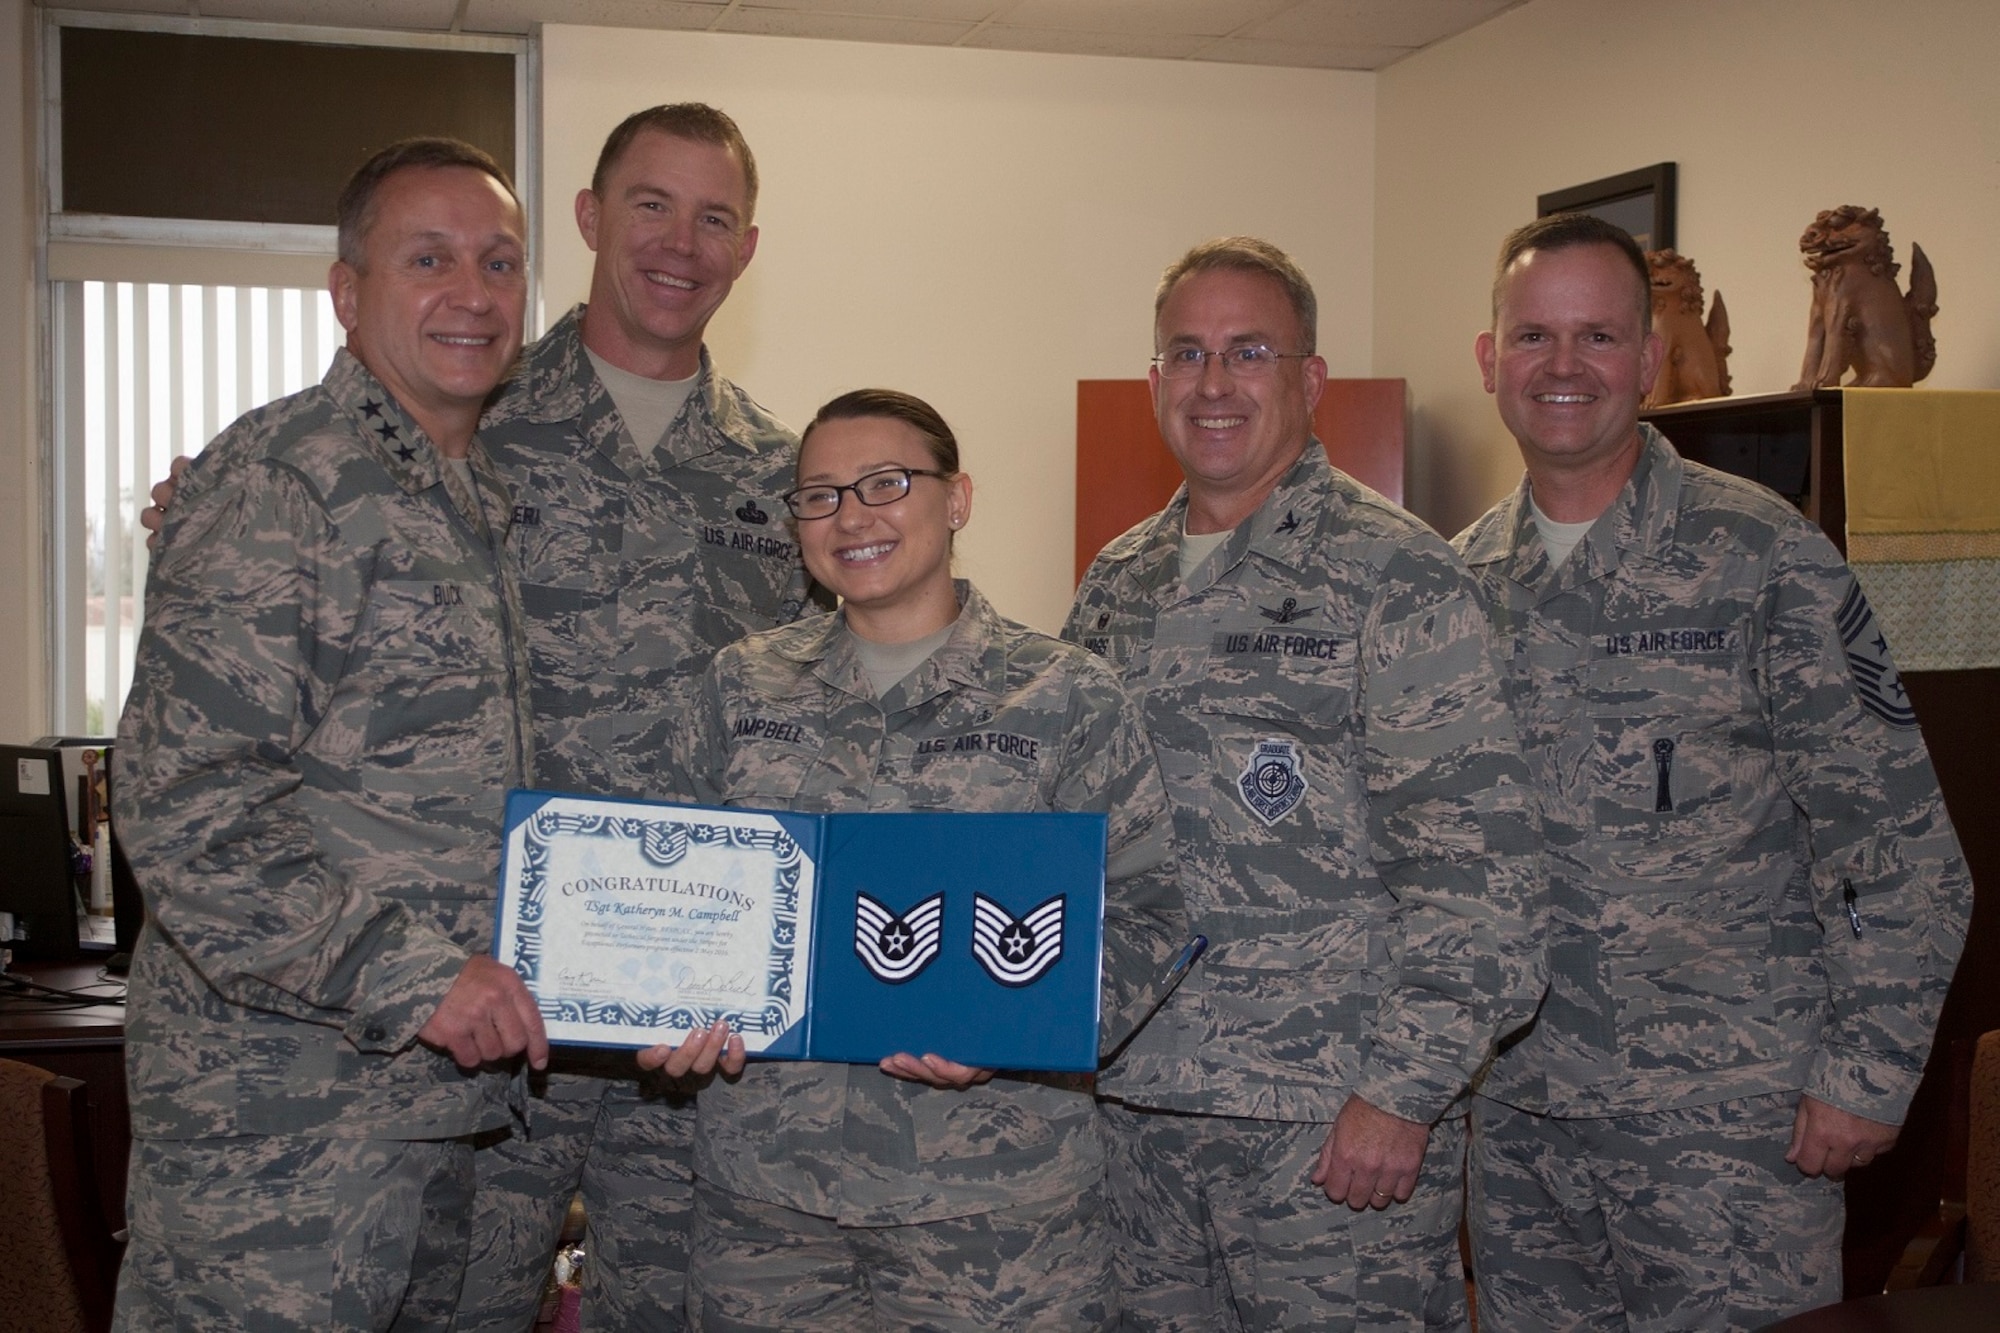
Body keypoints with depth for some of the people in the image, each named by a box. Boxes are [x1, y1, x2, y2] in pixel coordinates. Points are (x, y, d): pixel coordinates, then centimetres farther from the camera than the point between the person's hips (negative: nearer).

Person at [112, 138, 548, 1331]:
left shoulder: (486, 501, 13)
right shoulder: (281, 477, -13)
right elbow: (184, 802, -20)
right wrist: (403, 974, -22)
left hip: (450, 1092, 8)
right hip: (281, 1112, -8)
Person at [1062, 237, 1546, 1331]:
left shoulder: (1394, 577, -7)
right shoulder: (1115, 587, 11)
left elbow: (1473, 863, -12)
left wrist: (1403, 1092, -16)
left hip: (1334, 1122, -5)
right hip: (1132, 1107, 6)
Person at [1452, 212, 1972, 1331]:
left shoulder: (1763, 556, -8)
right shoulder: (1465, 578, 6)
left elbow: (1904, 850, -7)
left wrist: (1868, 1072, -11)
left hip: (1730, 1116, -4)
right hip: (1518, 1112, 4)